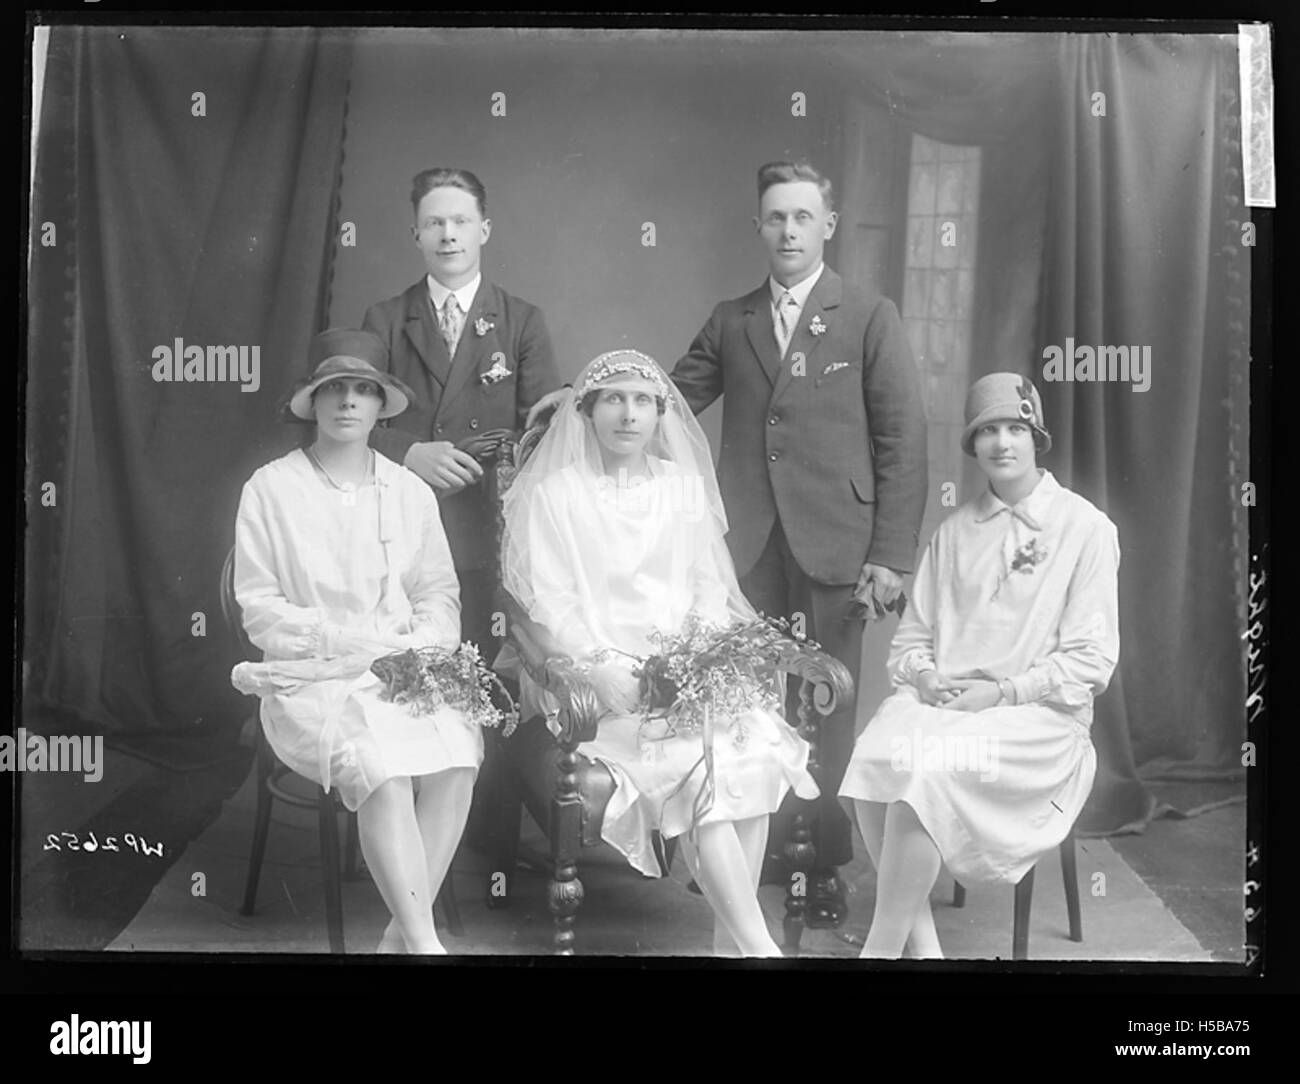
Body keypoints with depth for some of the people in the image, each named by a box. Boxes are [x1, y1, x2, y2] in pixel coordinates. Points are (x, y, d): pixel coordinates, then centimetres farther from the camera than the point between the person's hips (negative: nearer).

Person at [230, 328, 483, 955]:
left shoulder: (411, 493, 14)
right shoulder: (271, 489, 4)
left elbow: (440, 595, 13)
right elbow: (259, 608, 0)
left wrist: (416, 647, -9)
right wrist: (346, 640, -12)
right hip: (311, 678, -3)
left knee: (458, 756, -27)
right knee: (381, 769, -32)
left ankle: (402, 936, -17)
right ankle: (424, 942, -24)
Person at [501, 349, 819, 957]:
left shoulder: (686, 487, 18)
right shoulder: (551, 495, 6)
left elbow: (710, 588, 14)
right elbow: (547, 604, -2)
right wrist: (602, 667, -17)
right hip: (600, 676, -4)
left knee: (755, 748, -25)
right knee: (698, 760, -28)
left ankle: (730, 940, -18)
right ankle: (757, 944, -24)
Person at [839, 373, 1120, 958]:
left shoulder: (1085, 528, 2)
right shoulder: (953, 531, 16)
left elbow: (1091, 661, -2)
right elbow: (911, 636, 16)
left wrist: (1002, 691, -12)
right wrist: (923, 676, -6)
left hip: (1038, 714, -4)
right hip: (939, 699, 4)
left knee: (927, 768, -31)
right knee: (875, 754, -27)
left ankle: (882, 947, -17)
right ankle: (920, 937, -16)